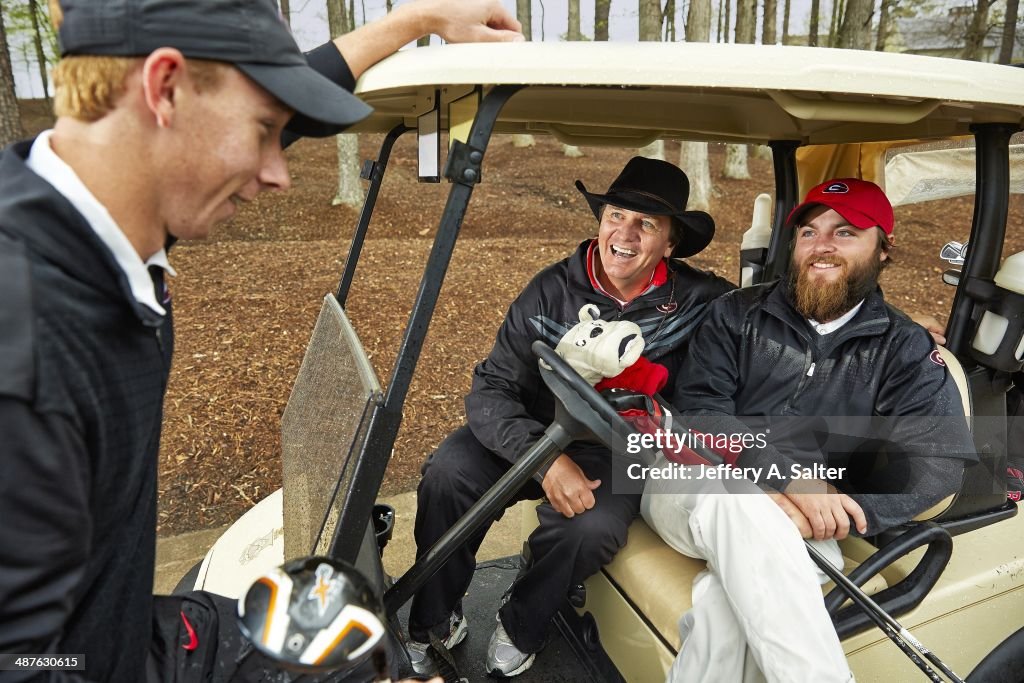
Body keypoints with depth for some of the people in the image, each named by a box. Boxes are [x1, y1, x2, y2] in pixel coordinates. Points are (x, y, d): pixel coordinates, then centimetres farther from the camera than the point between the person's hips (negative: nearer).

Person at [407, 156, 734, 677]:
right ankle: (434, 625, 1)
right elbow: (491, 388, -13)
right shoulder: (551, 291, -10)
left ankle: (519, 630, 2)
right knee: (448, 471, -24)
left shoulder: (696, 302, -10)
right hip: (535, 434, 1)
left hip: (616, 452, 0)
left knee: (591, 526, -31)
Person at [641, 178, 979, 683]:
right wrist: (787, 474, -23)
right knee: (737, 497, -36)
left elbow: (940, 460, -6)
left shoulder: (904, 349, 8)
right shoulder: (736, 314, 6)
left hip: (800, 529, 0)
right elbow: (698, 408, -7)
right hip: (693, 488, 1)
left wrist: (823, 516, -22)